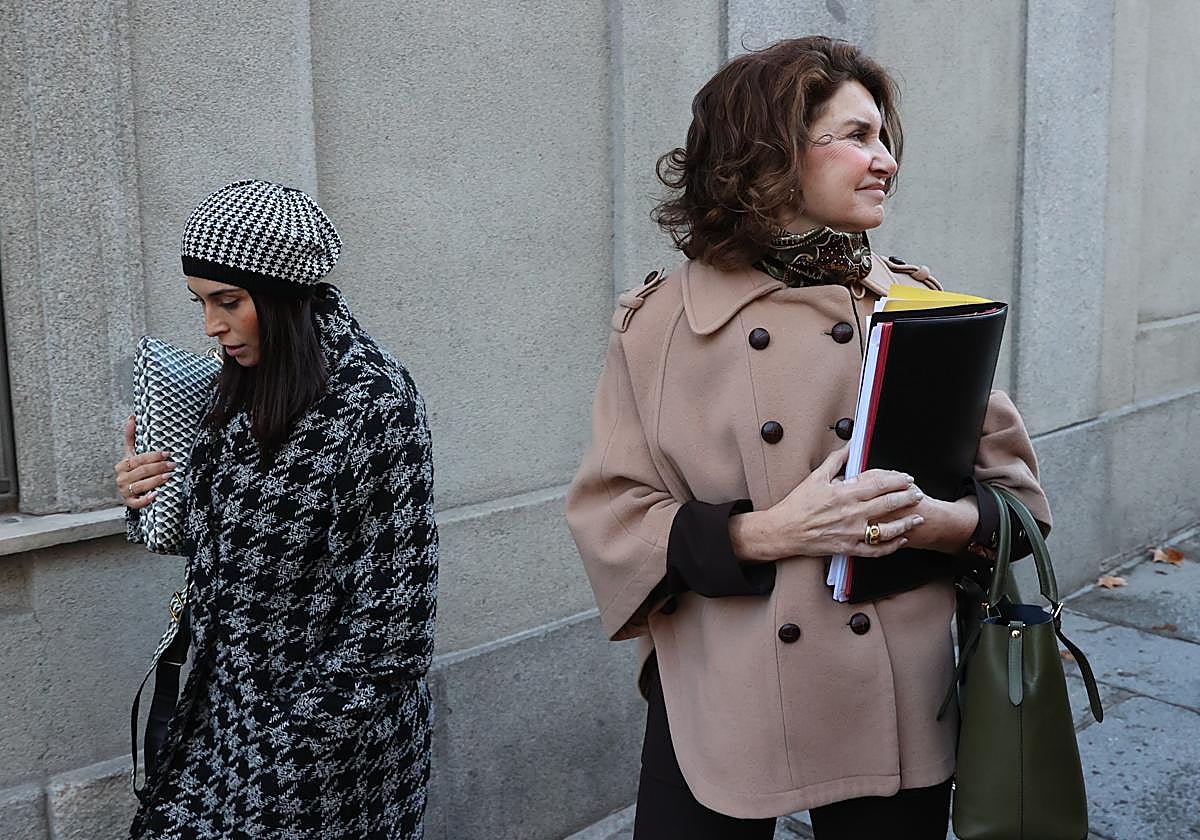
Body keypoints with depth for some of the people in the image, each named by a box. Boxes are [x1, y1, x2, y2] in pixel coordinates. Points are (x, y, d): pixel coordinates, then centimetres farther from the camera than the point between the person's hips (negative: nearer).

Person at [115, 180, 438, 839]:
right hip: (227, 702, 7)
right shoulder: (241, 388, 4)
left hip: (329, 714, -7)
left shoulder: (372, 396, -18)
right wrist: (148, 497, -4)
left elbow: (397, 581, -17)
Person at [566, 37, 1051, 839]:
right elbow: (612, 515, -6)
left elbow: (1014, 490, 6)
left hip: (899, 705, 3)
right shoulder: (663, 322, -6)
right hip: (722, 707, -2)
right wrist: (762, 534, -20)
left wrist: (942, 521, -16)